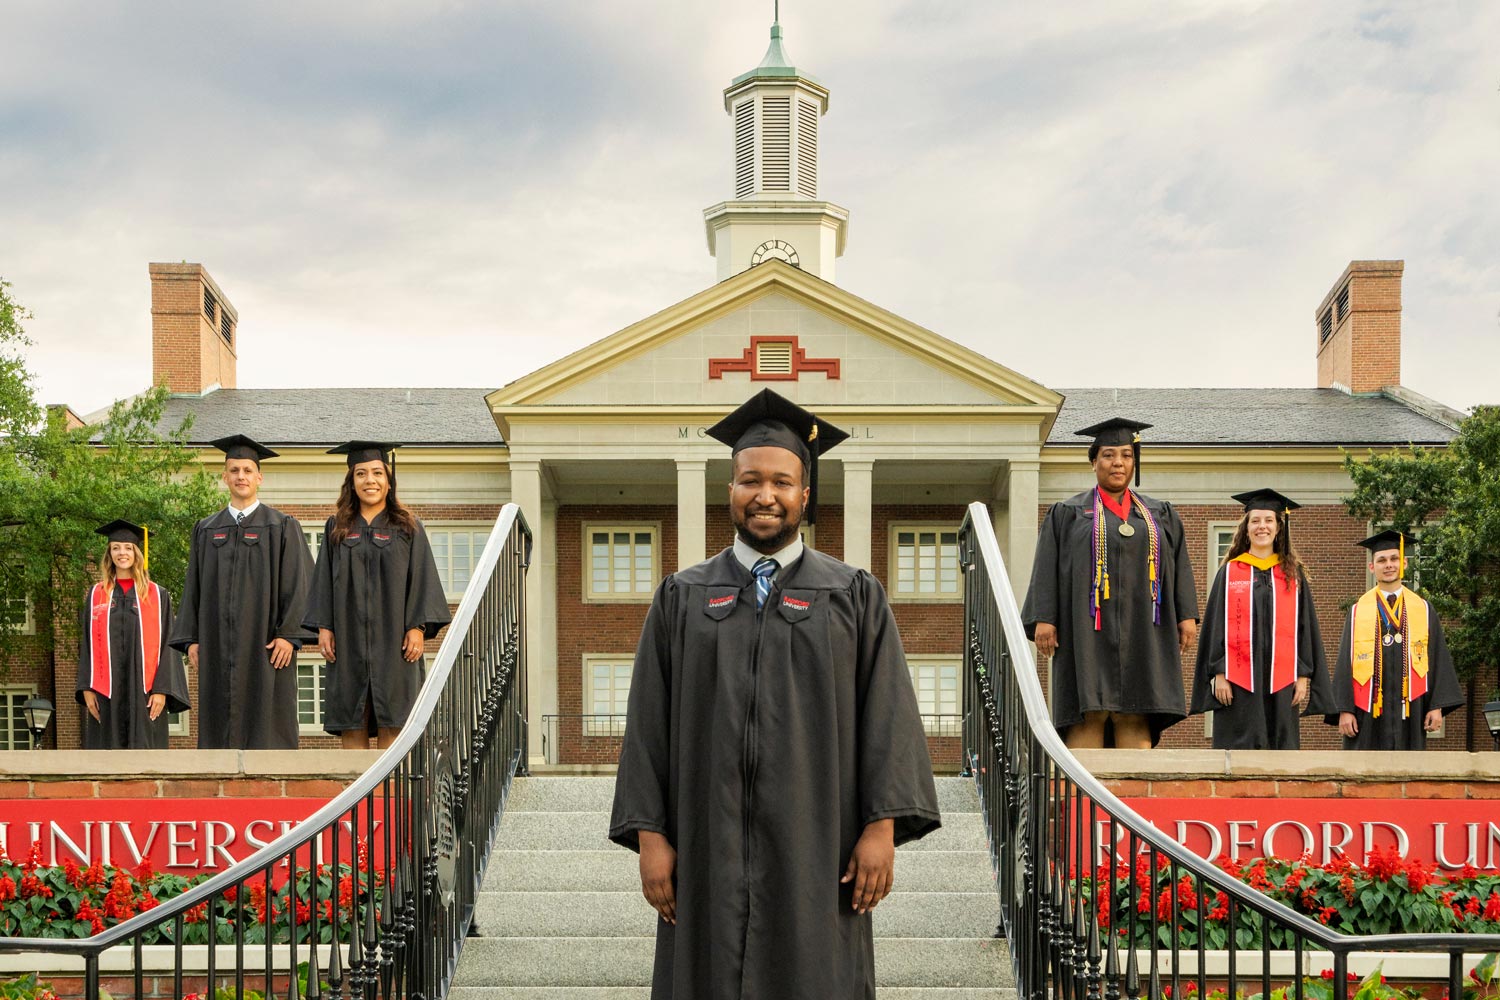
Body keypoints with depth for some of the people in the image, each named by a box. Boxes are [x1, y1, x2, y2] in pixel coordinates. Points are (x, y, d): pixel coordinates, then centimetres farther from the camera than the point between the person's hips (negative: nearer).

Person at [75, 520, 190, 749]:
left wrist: (162, 690, -9)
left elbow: (166, 645, 1)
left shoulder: (157, 596, 5)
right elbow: (87, 645, 9)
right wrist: (87, 687, -1)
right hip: (106, 693, 2)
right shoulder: (96, 595, 10)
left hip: (143, 691, -2)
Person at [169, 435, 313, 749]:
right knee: (219, 721, 2)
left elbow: (297, 583, -3)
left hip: (265, 644, -3)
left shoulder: (282, 527, 4)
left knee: (266, 720, -5)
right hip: (218, 645, 3)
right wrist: (192, 639, 4)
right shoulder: (206, 530, 14)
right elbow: (193, 587, 13)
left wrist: (288, 635, -12)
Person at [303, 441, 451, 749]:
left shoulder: (407, 528, 6)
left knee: (391, 723, -4)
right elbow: (324, 581, 9)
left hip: (393, 639, -2)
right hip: (349, 640, 2)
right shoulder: (336, 528, 11)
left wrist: (417, 627, -10)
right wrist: (323, 626, -2)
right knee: (352, 722, 0)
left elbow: (422, 579, 1)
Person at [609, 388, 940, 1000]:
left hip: (814, 853, -1)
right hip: (709, 851, 1)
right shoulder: (683, 599, 9)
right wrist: (649, 835, -2)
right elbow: (649, 721, 6)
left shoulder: (855, 597, 6)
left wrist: (882, 828, -9)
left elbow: (887, 714, 0)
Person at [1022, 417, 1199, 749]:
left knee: (1135, 717, -3)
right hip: (1089, 632, -2)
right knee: (1089, 713, -9)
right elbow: (1046, 569, 2)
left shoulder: (1161, 515, 16)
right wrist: (1043, 618, -8)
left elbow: (1180, 568, 13)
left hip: (1141, 632, 2)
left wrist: (1187, 615, 2)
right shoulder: (1067, 514, 9)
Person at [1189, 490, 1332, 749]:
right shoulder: (1230, 572, 7)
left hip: (1281, 679, 1)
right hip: (1238, 679, -1)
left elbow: (1305, 626, 9)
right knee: (1239, 756, -4)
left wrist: (1304, 676, 0)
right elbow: (1216, 625, 4)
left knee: (1281, 747, 1)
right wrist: (1218, 673, -5)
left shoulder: (1293, 574, 11)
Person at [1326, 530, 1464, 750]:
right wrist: (1344, 710, -5)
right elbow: (1345, 663, 3)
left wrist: (1437, 706, -2)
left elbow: (1438, 660, 7)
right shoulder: (1358, 612, 6)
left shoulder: (1423, 611, 9)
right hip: (1368, 712, -1)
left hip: (1409, 709, 1)